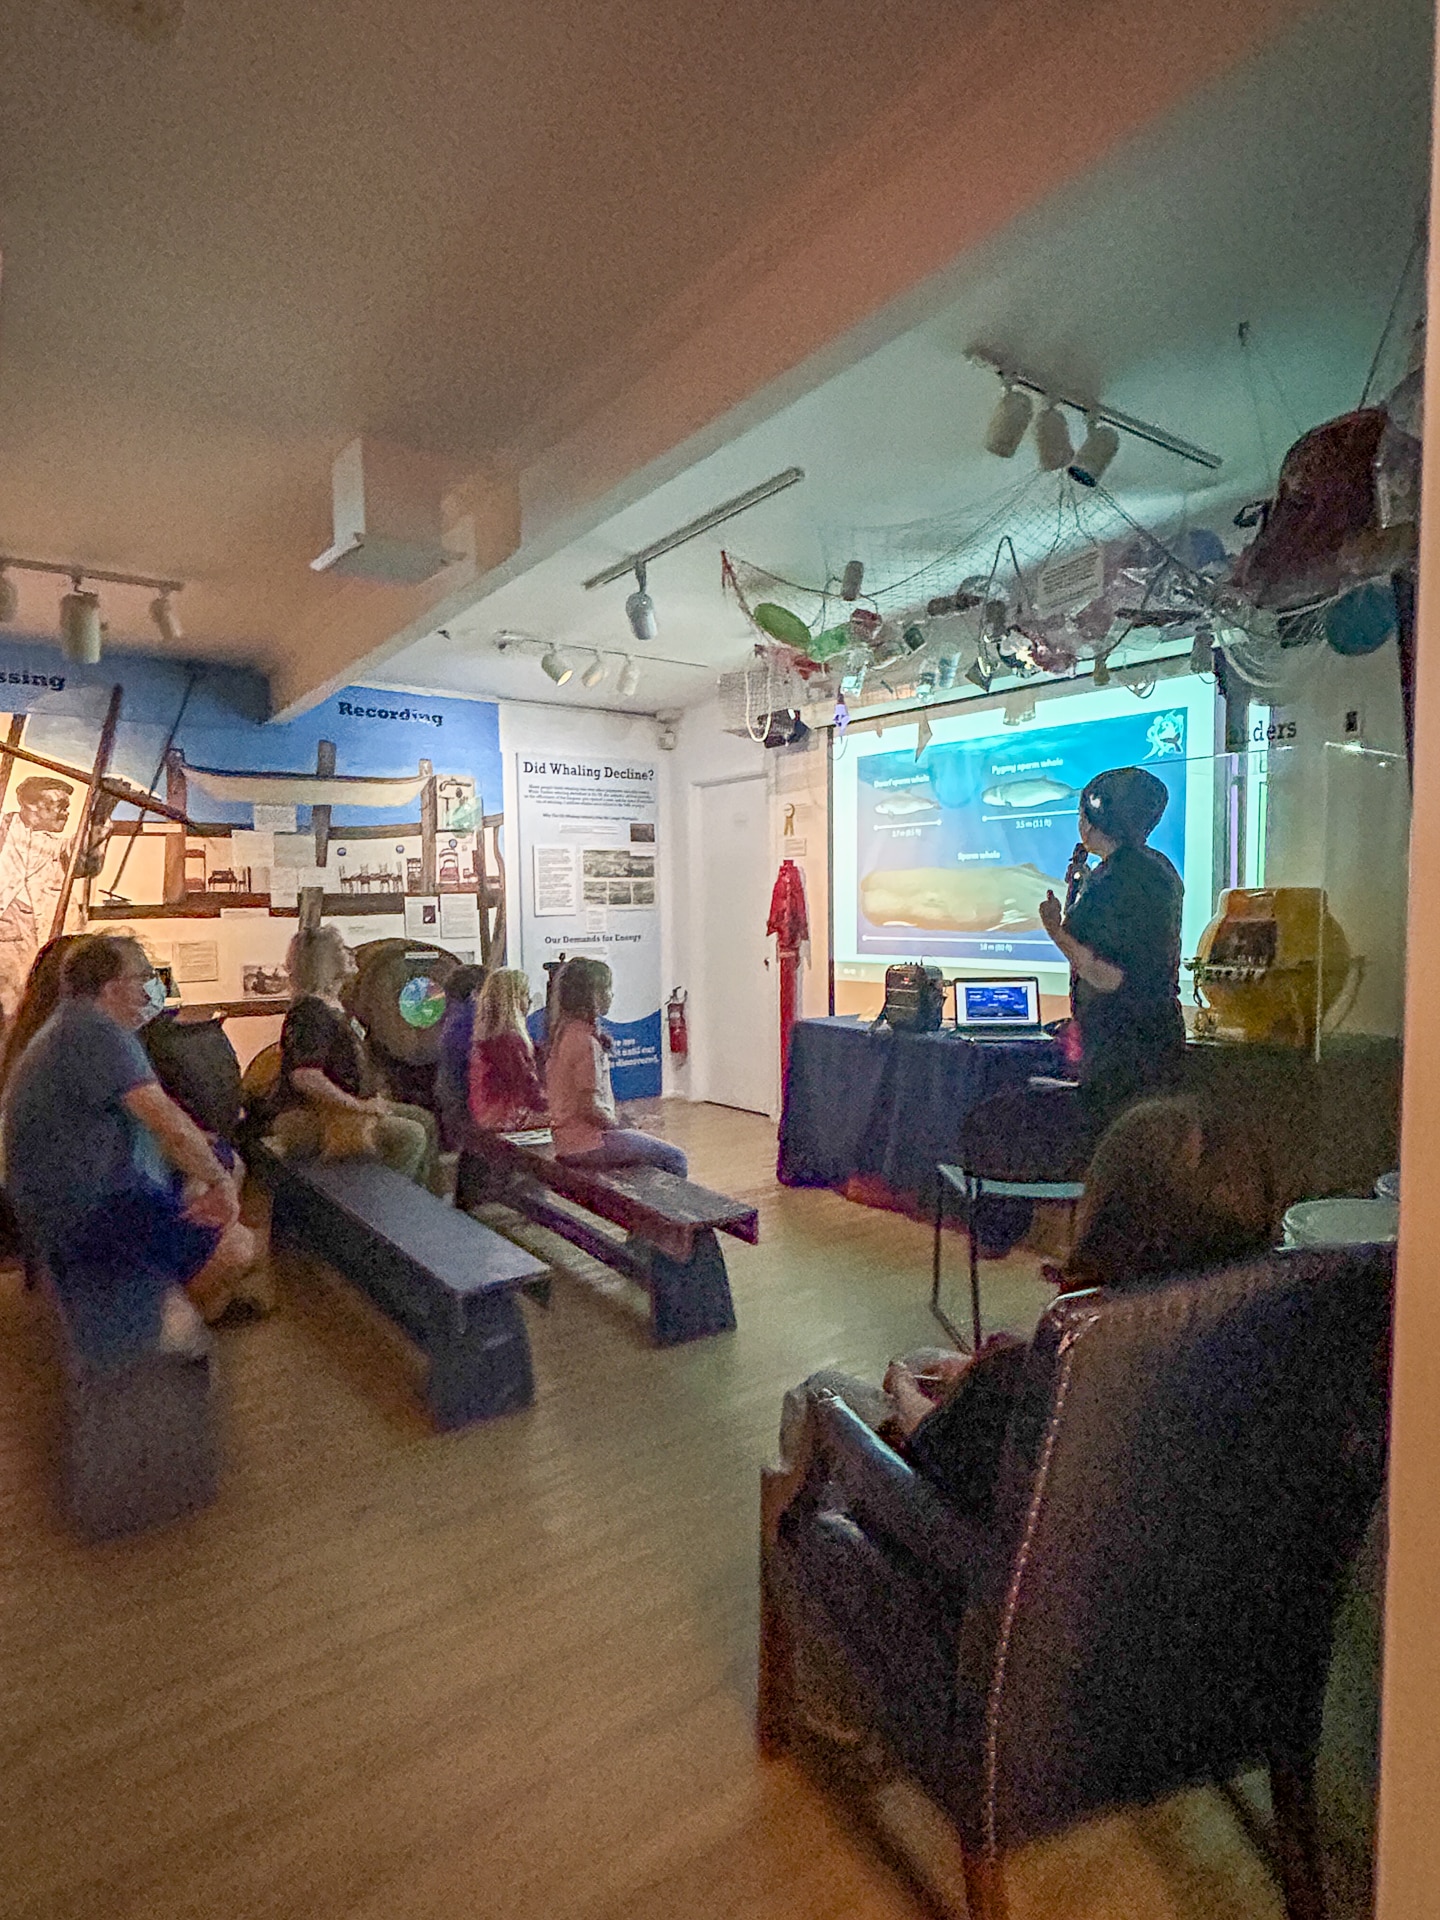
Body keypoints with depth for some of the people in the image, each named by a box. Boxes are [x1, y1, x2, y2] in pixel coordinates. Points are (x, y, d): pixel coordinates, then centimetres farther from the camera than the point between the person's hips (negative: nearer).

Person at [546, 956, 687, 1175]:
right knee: (674, 1159, -3)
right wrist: (621, 1127, -8)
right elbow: (590, 1107, -22)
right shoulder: (585, 1041, -22)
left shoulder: (565, 1031, 8)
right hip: (587, 1144, -10)